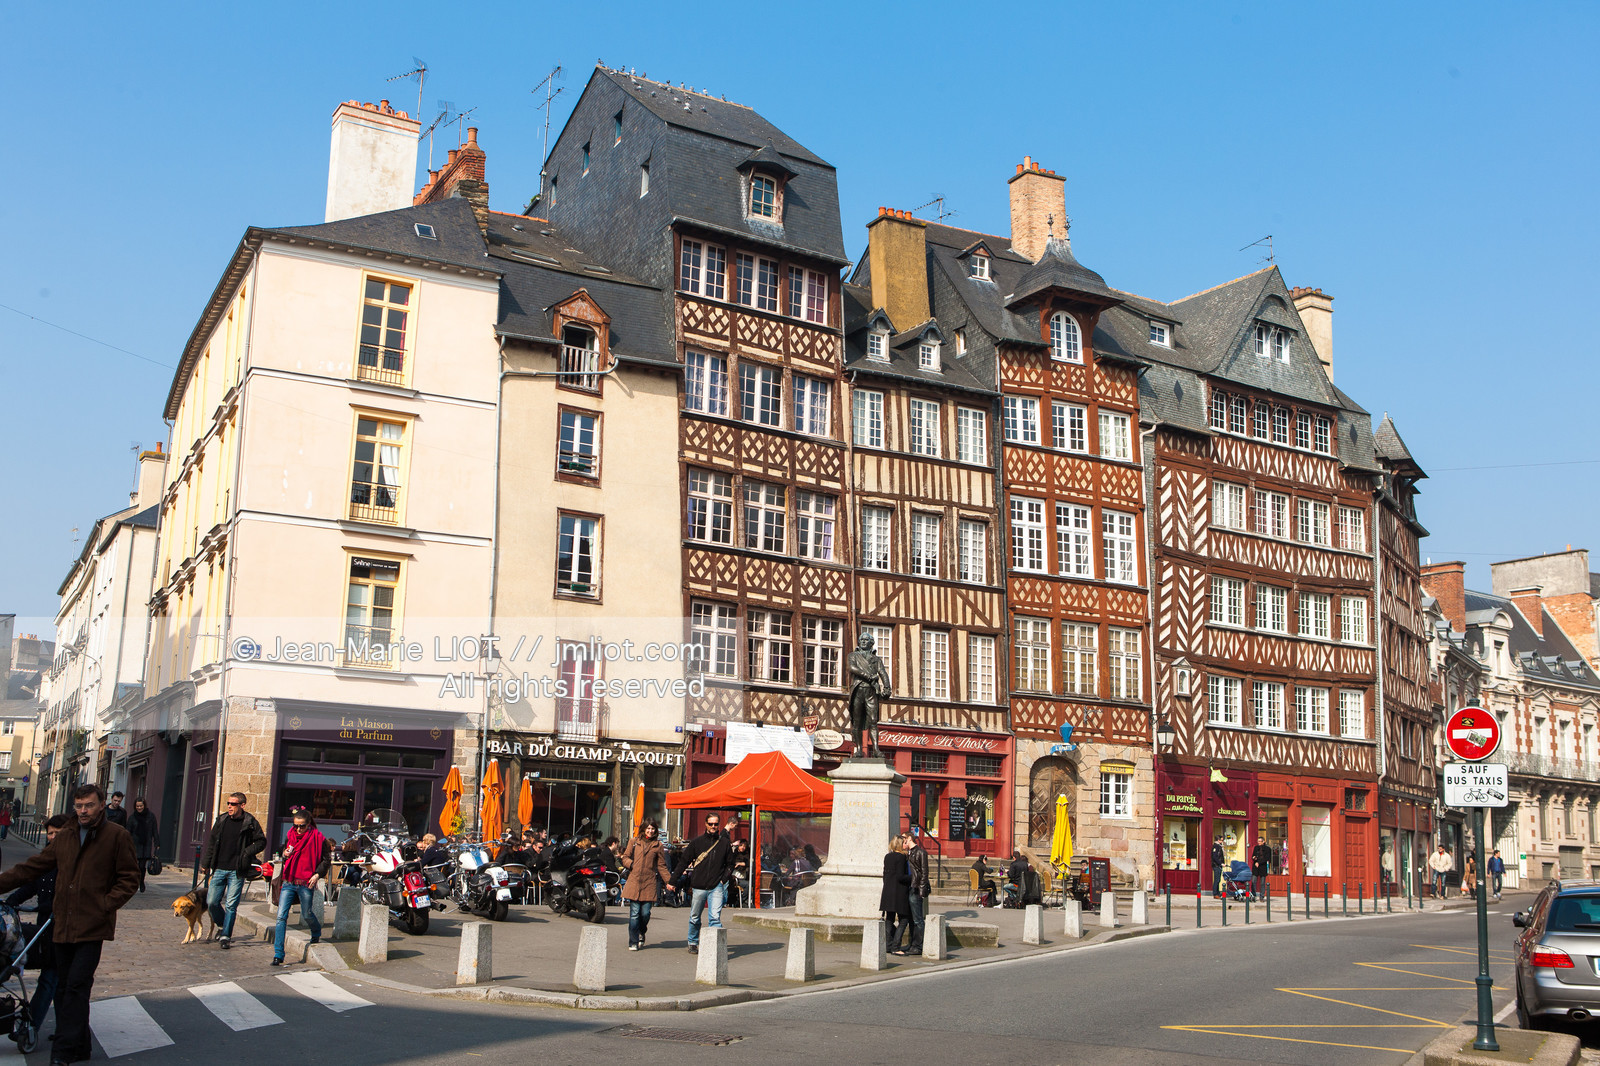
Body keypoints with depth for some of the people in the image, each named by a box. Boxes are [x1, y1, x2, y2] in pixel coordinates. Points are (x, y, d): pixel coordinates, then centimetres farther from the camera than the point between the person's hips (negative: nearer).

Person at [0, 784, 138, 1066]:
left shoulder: (117, 836, -3)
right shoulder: (65, 837, 13)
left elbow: (129, 880, -1)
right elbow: (32, 867, 18)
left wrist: (104, 905, -11)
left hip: (92, 926, -6)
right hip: (63, 924, 6)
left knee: (76, 986, -11)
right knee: (63, 987, 10)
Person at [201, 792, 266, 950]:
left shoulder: (250, 822, -4)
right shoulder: (221, 820, 6)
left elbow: (261, 842, 3)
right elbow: (212, 842, 14)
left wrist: (248, 852, -12)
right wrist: (206, 864, 13)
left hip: (237, 871, -4)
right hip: (219, 869, 4)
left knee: (231, 905, -3)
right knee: (211, 902, 3)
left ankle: (226, 936, 6)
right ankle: (222, 926, 28)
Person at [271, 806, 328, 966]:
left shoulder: (317, 838, -5)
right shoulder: (291, 835, 8)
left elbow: (326, 858, 1)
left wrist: (317, 874, -11)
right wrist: (285, 855, 0)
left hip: (306, 884, -4)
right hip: (289, 882, 4)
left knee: (307, 914, 8)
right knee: (281, 916, -6)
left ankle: (317, 933, 42)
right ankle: (278, 954, -5)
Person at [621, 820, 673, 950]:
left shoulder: (657, 845, 11)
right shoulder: (634, 842, 12)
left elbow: (662, 866, 11)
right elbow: (625, 857, 16)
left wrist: (670, 881, 1)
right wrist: (632, 864, -4)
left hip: (649, 883, 0)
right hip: (634, 881, 0)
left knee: (645, 913, -2)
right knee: (634, 913, -3)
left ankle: (641, 933, 28)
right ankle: (633, 942, 7)